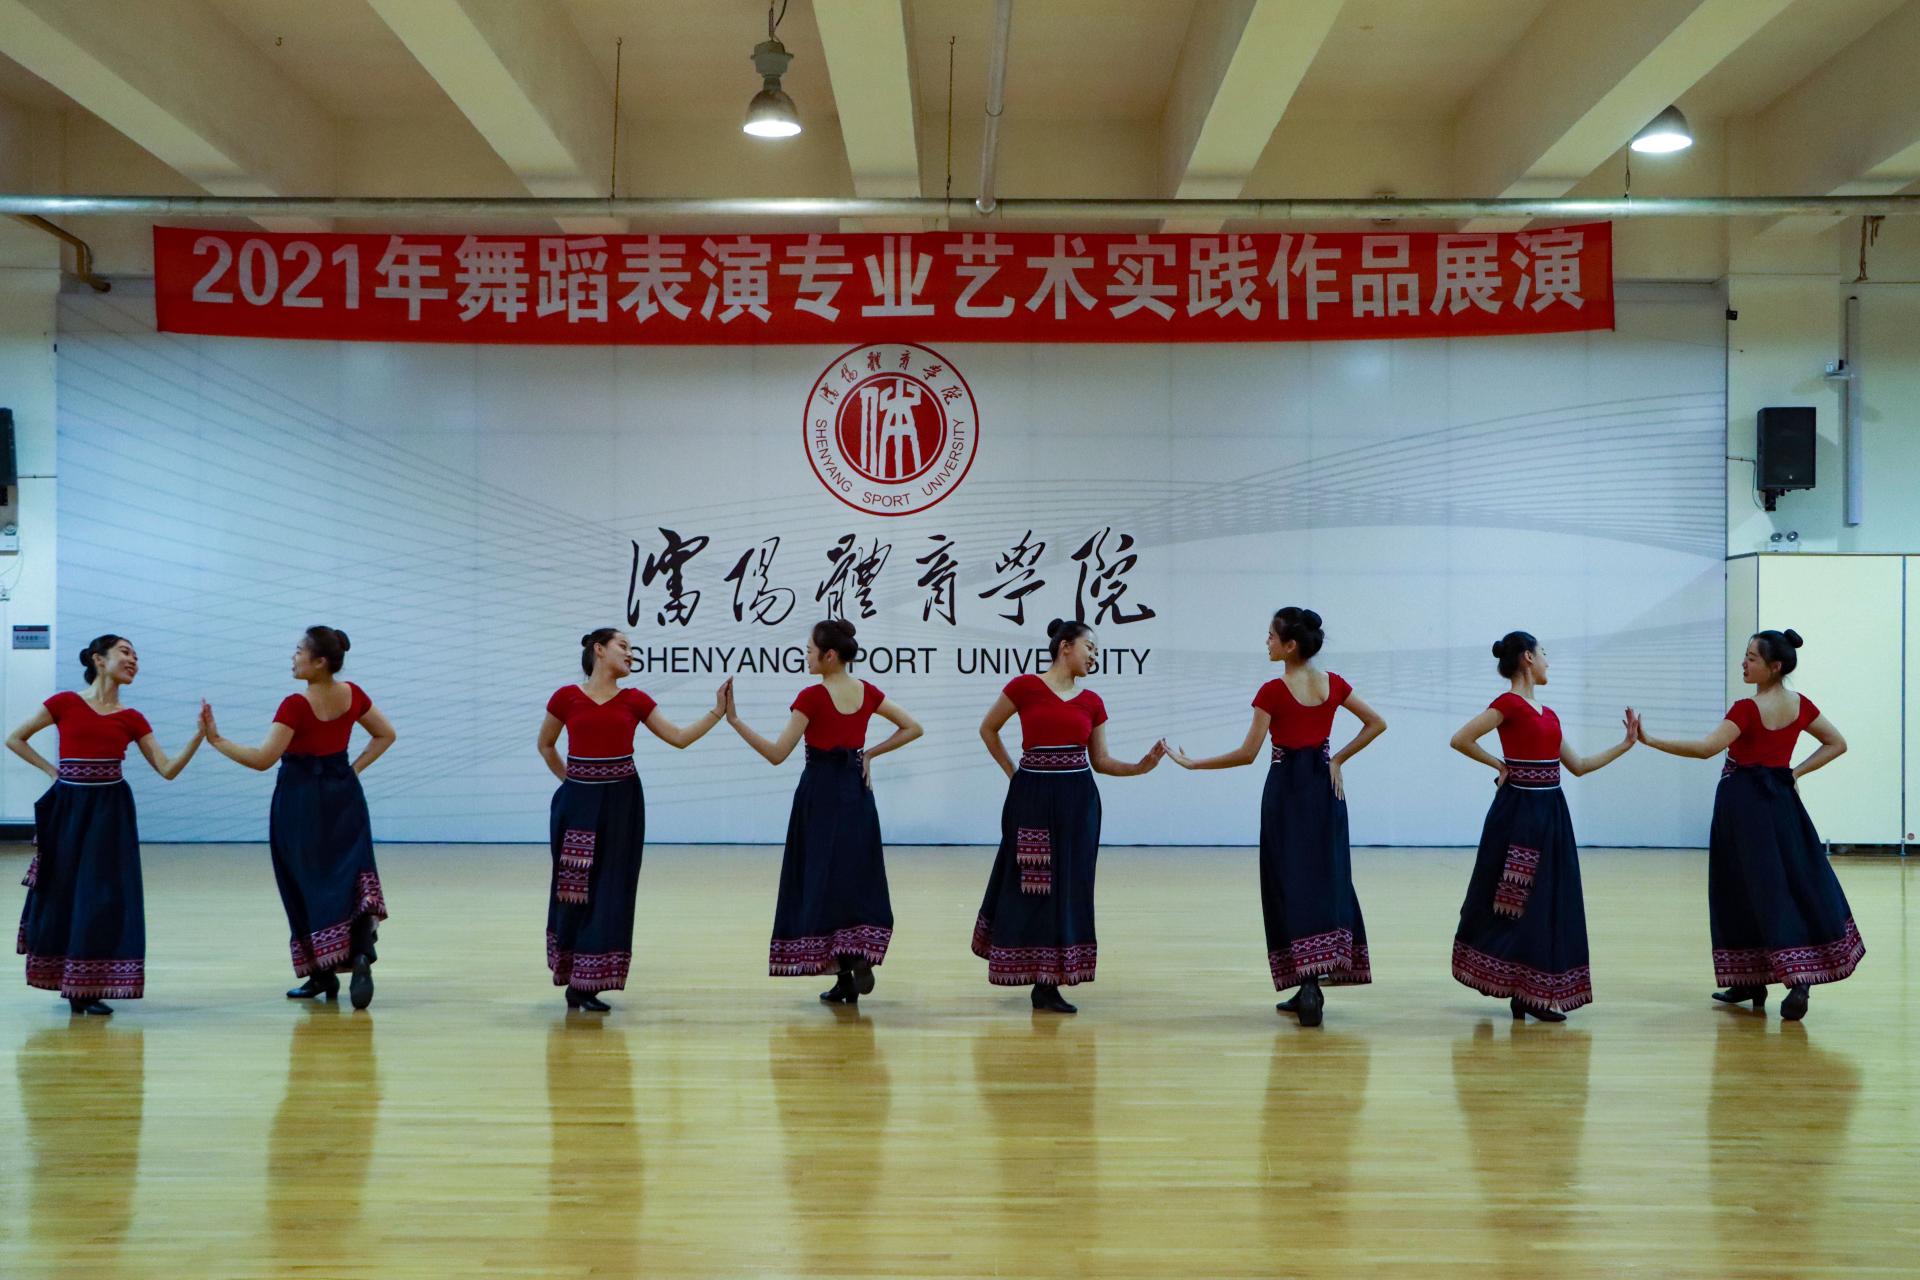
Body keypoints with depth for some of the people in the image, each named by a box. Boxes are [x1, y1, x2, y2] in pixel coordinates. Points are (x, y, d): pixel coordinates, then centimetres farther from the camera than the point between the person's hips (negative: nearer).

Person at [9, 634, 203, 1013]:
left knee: (104, 895, -1)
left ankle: (88, 985, 9)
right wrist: (52, 771, 0)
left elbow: (168, 769, 2)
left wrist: (200, 734, -9)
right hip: (68, 807, -1)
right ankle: (67, 980, 21)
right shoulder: (65, 702, -1)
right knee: (61, 892, 6)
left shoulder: (132, 719, 5)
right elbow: (14, 739, 7)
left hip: (110, 811, 2)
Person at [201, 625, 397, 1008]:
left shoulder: (296, 705, -18)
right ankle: (360, 953, -19)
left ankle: (323, 974, 14)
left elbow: (262, 759, -21)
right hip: (343, 796, 5)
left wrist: (215, 739, -15)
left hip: (301, 801, -5)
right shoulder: (352, 695, 1)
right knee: (348, 876, 6)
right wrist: (355, 768, 9)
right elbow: (385, 734, 11)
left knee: (309, 885, 6)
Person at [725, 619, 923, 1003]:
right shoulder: (867, 692, 4)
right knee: (857, 877, 12)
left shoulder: (812, 697, -14)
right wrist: (870, 753, 8)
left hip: (820, 793, -5)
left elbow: (777, 754, -16)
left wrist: (734, 719, -15)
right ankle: (859, 956, -3)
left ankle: (845, 976, 0)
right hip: (856, 790, 5)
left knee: (821, 878, 2)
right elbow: (912, 728, 9)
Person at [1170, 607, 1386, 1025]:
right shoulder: (1333, 684, 3)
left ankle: (1307, 985, -6)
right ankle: (1313, 984, 9)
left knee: (1291, 884, 0)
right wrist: (1338, 759, 8)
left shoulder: (1273, 691, -13)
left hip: (1287, 790, -5)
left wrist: (1191, 764, -6)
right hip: (1325, 786, 5)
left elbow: (1248, 753, -14)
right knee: (1326, 879, 9)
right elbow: (1376, 723, 9)